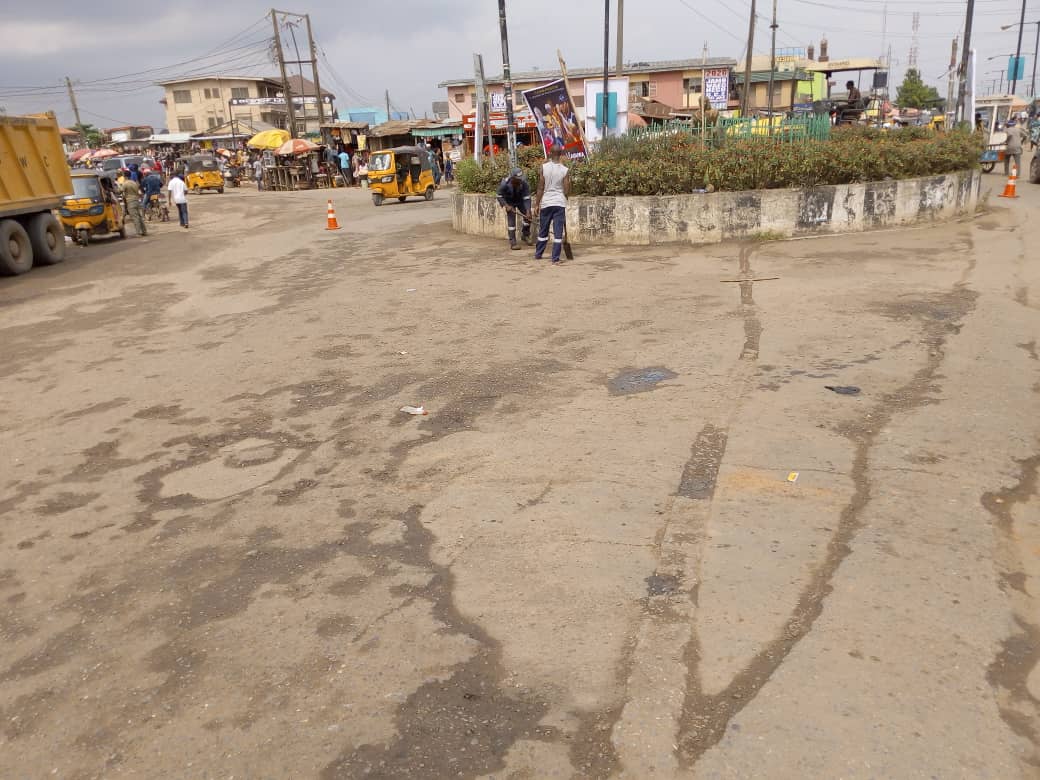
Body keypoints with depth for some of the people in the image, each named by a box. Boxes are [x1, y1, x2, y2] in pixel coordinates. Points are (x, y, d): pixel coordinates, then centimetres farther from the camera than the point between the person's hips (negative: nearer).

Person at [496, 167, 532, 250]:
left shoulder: (524, 183, -30)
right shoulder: (505, 184, -32)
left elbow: (527, 198, -25)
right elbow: (499, 196, -17)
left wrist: (528, 211, -35)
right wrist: (506, 206, -28)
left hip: (520, 200, 2)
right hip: (509, 202, -2)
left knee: (528, 217, -7)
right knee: (511, 220, -11)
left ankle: (525, 235, 17)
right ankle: (512, 242, -7)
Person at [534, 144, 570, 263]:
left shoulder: (543, 167, -4)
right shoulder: (564, 170, -4)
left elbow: (540, 188, -3)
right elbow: (567, 191, -4)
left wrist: (537, 204, 3)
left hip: (546, 203, 1)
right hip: (560, 203, -1)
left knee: (543, 231, 15)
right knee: (558, 232, 0)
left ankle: (538, 254, 26)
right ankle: (555, 258, -2)